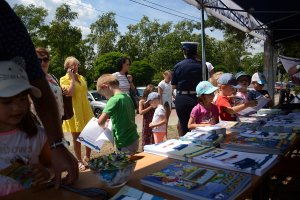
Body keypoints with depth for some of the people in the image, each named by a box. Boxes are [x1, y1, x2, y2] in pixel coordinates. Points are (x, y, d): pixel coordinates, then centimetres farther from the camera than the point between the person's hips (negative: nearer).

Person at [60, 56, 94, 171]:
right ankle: (79, 161, 16)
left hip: (85, 109, 5)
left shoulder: (82, 78, 13)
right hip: (73, 110, -5)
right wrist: (72, 78, -14)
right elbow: (70, 93, -20)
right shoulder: (64, 79, -4)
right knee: (76, 136, 4)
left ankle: (87, 157, 28)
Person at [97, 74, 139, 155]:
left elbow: (101, 121, -23)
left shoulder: (114, 100, -18)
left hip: (125, 143, -8)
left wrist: (104, 125, -2)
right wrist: (111, 121, 16)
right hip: (133, 139, 8)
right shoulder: (127, 97, 6)